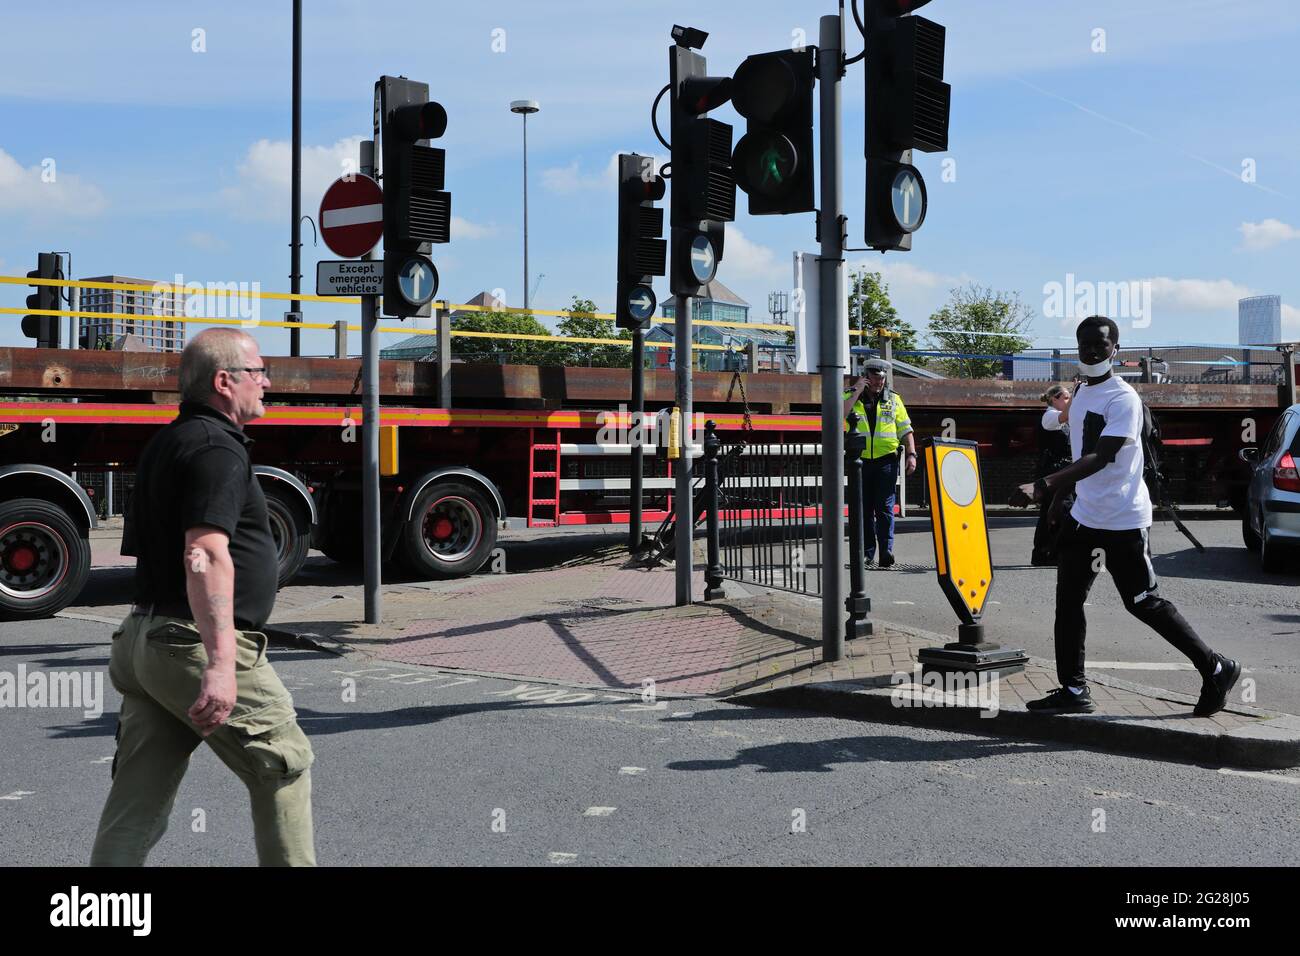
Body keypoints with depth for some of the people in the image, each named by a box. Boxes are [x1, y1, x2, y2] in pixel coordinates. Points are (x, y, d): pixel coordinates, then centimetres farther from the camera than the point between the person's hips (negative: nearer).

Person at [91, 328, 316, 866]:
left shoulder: (165, 444, 18)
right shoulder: (217, 448, -14)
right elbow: (206, 555, -27)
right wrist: (221, 663, -33)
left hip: (145, 638, 10)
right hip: (197, 644, -9)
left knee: (138, 799, 10)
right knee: (284, 765, 7)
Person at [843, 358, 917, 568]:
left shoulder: (893, 399, 11)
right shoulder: (851, 396, 7)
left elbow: (905, 429, 12)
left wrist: (911, 454, 0)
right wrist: (857, 392, -11)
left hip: (886, 461, 0)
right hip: (860, 461, 0)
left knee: (885, 507, -8)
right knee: (864, 509, 4)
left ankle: (886, 550, -12)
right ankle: (867, 553, 9)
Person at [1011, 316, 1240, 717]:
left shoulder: (1123, 398, -17)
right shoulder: (1081, 394, 11)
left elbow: (1099, 458, -29)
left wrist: (1042, 486, -39)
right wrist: (1060, 493, 22)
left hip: (1123, 520, -8)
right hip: (1084, 515, 8)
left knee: (1144, 603, 1)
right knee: (1067, 599, 4)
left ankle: (1216, 669, 17)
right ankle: (1073, 689, 10)